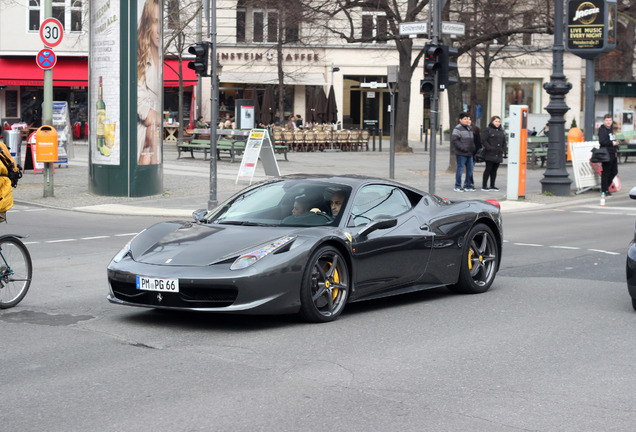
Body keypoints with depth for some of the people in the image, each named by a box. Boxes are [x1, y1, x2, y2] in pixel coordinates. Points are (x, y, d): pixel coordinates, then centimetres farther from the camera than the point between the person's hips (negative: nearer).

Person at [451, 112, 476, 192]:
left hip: (469, 153, 8)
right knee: (460, 168, -3)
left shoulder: (470, 128, 18)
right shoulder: (458, 128, -9)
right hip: (461, 153, -8)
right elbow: (454, 140, -17)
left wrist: (473, 148, 10)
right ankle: (457, 186, 5)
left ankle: (467, 185, 19)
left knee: (470, 169, 9)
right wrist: (462, 148, -19)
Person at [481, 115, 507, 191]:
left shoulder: (501, 131, 16)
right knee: (488, 169, -3)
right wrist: (490, 148, -16)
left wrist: (504, 150, 6)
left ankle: (492, 186, 16)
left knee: (494, 170, 10)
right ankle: (484, 186, 2)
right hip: (490, 154, -6)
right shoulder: (488, 130, -4)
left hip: (498, 155, 6)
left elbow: (504, 142, 23)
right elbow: (484, 141, -9)